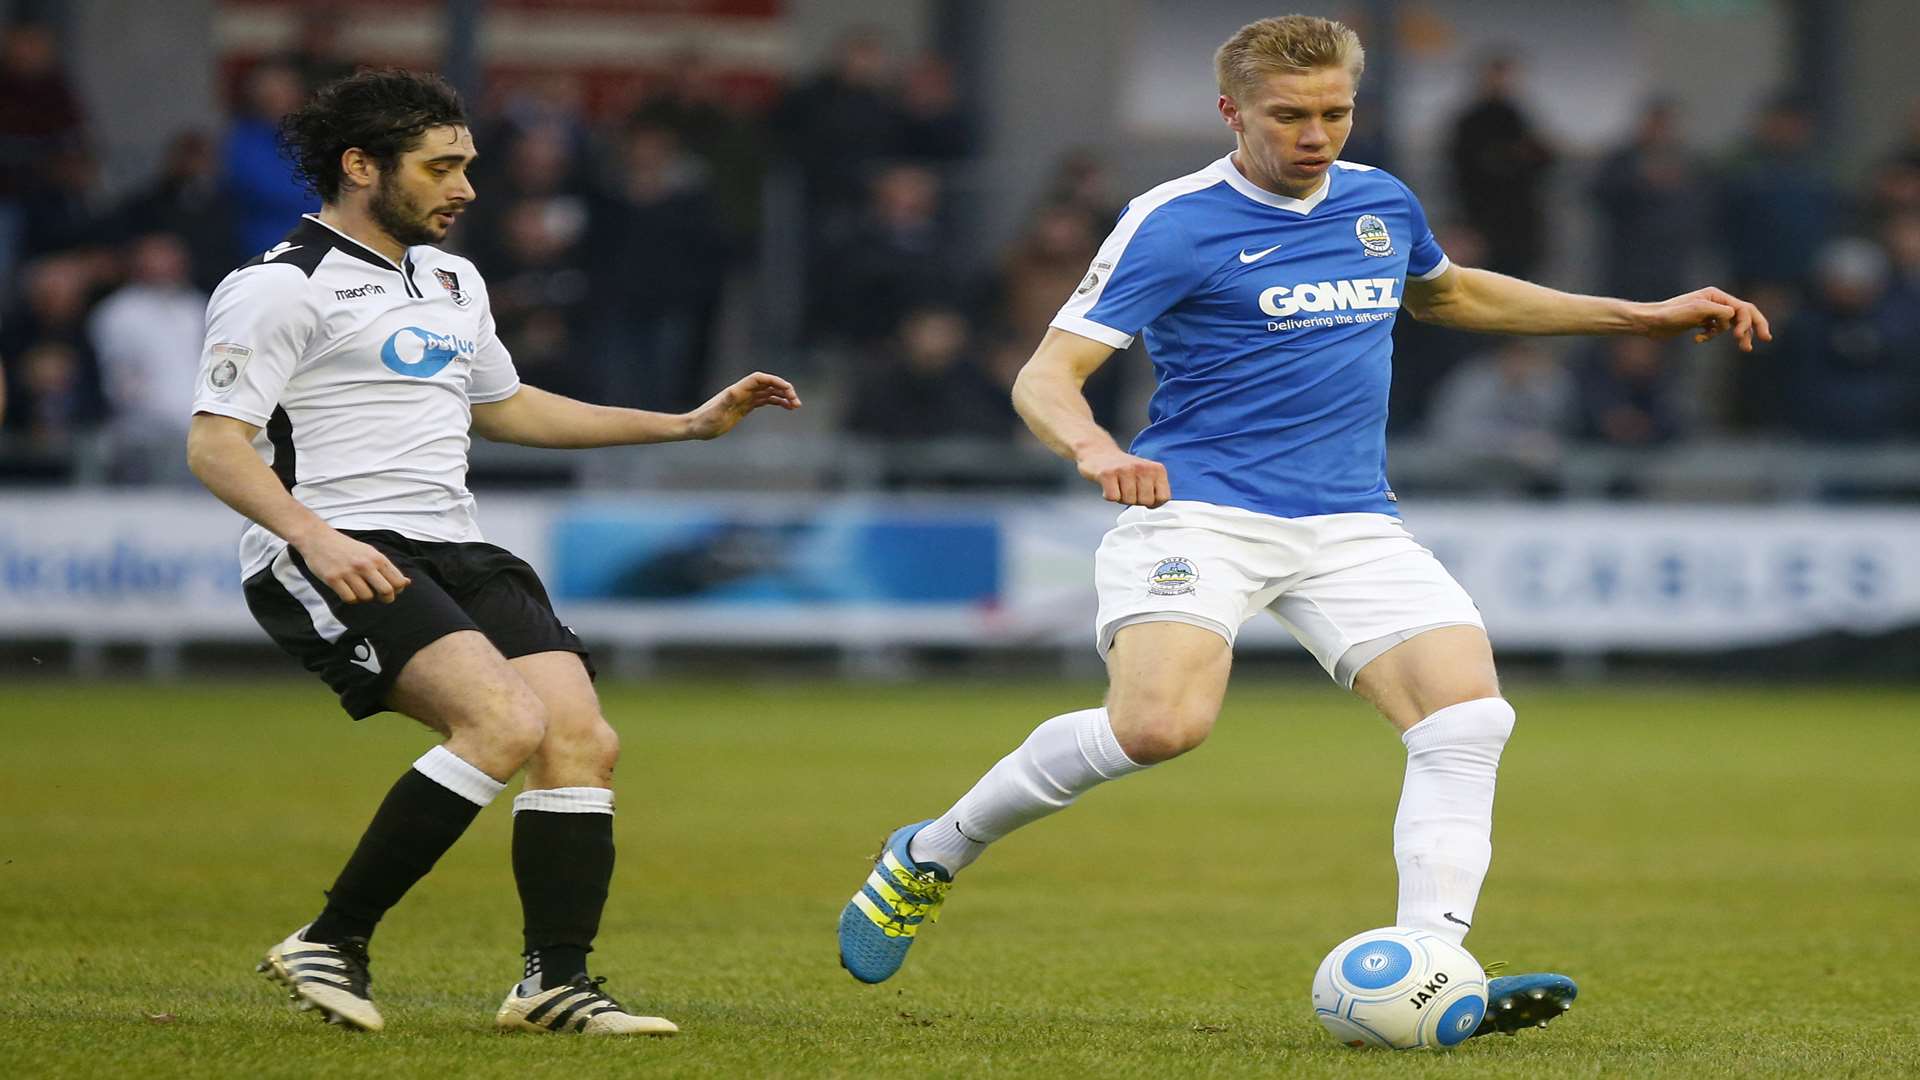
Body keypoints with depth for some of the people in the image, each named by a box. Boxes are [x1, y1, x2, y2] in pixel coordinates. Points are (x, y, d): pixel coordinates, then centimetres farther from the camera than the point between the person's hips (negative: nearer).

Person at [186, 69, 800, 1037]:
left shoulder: (452, 279, 22)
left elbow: (504, 408, 37)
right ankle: (331, 945, -18)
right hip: (335, 557, -8)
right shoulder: (281, 286, -5)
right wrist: (316, 539, -28)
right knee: (507, 721, -26)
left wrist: (692, 423, 34)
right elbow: (215, 445, -12)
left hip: (454, 553, 8)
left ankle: (556, 980, -4)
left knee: (584, 738, -10)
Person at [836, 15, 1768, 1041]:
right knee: (1161, 722, -28)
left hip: (1350, 525, 6)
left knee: (1470, 715, -16)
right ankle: (932, 854, -5)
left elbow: (1448, 292, 36)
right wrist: (1092, 447, -36)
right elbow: (1045, 377, -11)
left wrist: (1645, 315, 33)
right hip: (1197, 510, -6)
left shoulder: (1381, 204, 13)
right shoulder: (1174, 223, -7)